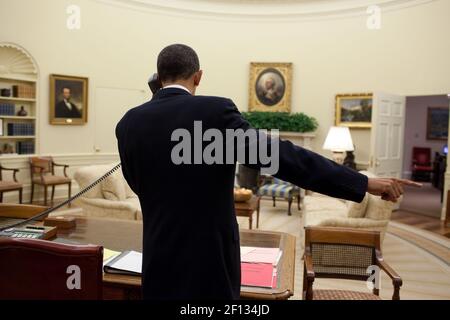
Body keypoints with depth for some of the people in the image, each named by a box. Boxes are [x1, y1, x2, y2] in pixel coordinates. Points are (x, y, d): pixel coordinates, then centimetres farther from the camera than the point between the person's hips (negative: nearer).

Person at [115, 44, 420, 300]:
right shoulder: (215, 111, -15)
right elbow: (283, 156, -20)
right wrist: (366, 182, -16)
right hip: (210, 257, -3)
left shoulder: (129, 123, -1)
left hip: (161, 260, 4)